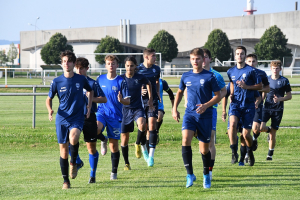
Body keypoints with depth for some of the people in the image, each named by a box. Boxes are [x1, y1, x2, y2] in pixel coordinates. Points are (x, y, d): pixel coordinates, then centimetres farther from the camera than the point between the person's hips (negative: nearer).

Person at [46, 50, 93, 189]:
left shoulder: (81, 79, -1)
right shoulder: (57, 82, -2)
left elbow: (90, 91, 20)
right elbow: (49, 98, 9)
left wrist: (89, 106, 9)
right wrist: (50, 110, -11)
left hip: (77, 118, -1)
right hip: (62, 119, 1)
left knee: (73, 138, -32)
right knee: (63, 149, 3)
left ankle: (74, 162, -3)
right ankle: (66, 180, 16)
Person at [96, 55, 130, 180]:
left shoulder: (121, 81, -3)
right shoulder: (100, 79, 7)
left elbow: (128, 101, -5)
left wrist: (121, 100, -25)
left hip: (115, 115, -2)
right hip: (102, 112, 2)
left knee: (114, 145, 2)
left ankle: (114, 172, 16)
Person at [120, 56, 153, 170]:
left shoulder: (140, 78, -3)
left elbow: (148, 84, 19)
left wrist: (150, 99, 17)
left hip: (138, 108, -1)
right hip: (125, 109, 1)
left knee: (142, 125, -34)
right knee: (124, 138, 2)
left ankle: (139, 144, -4)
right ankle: (126, 163, 20)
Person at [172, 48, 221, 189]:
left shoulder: (209, 76, -4)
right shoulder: (186, 76, 7)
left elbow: (218, 95, -1)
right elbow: (180, 92, 24)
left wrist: (206, 105, -16)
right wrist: (175, 109, 14)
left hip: (205, 116, -2)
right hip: (190, 114, 2)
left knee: (204, 148, 4)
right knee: (186, 139, -23)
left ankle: (206, 176, 28)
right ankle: (190, 174, -19)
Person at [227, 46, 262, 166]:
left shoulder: (251, 71, -5)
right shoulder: (231, 72, 8)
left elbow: (260, 86, 1)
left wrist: (246, 87, -13)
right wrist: (231, 94, 10)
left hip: (248, 105, -2)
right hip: (235, 103, 2)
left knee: (246, 134, -2)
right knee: (232, 124, -27)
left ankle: (250, 152, 29)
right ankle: (234, 152, -17)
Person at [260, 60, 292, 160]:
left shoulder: (284, 81, -1)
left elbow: (289, 96, 2)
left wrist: (280, 99, -16)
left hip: (278, 110, -2)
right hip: (266, 107, 2)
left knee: (273, 133, 0)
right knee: (260, 128, -19)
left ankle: (270, 154, 15)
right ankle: (269, 131, 18)